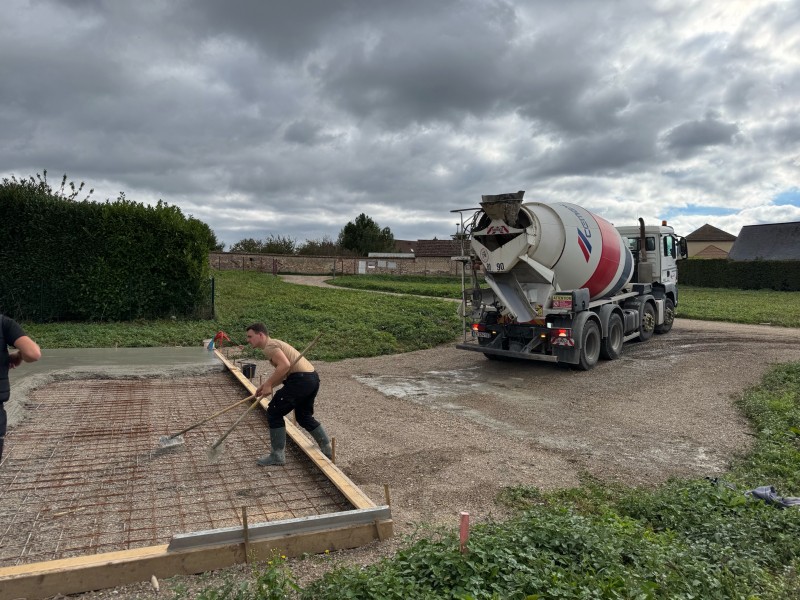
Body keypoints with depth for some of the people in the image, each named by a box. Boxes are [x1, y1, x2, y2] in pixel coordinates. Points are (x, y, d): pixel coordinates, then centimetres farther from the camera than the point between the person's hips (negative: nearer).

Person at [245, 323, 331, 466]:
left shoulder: (269, 346, -7)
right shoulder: (275, 344, 24)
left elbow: (285, 365, -23)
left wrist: (268, 384, -14)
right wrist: (266, 385, 14)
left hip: (300, 380, -10)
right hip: (313, 378, 10)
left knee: (274, 413, 2)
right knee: (304, 417, 24)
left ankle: (277, 455, 8)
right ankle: (327, 449, 28)